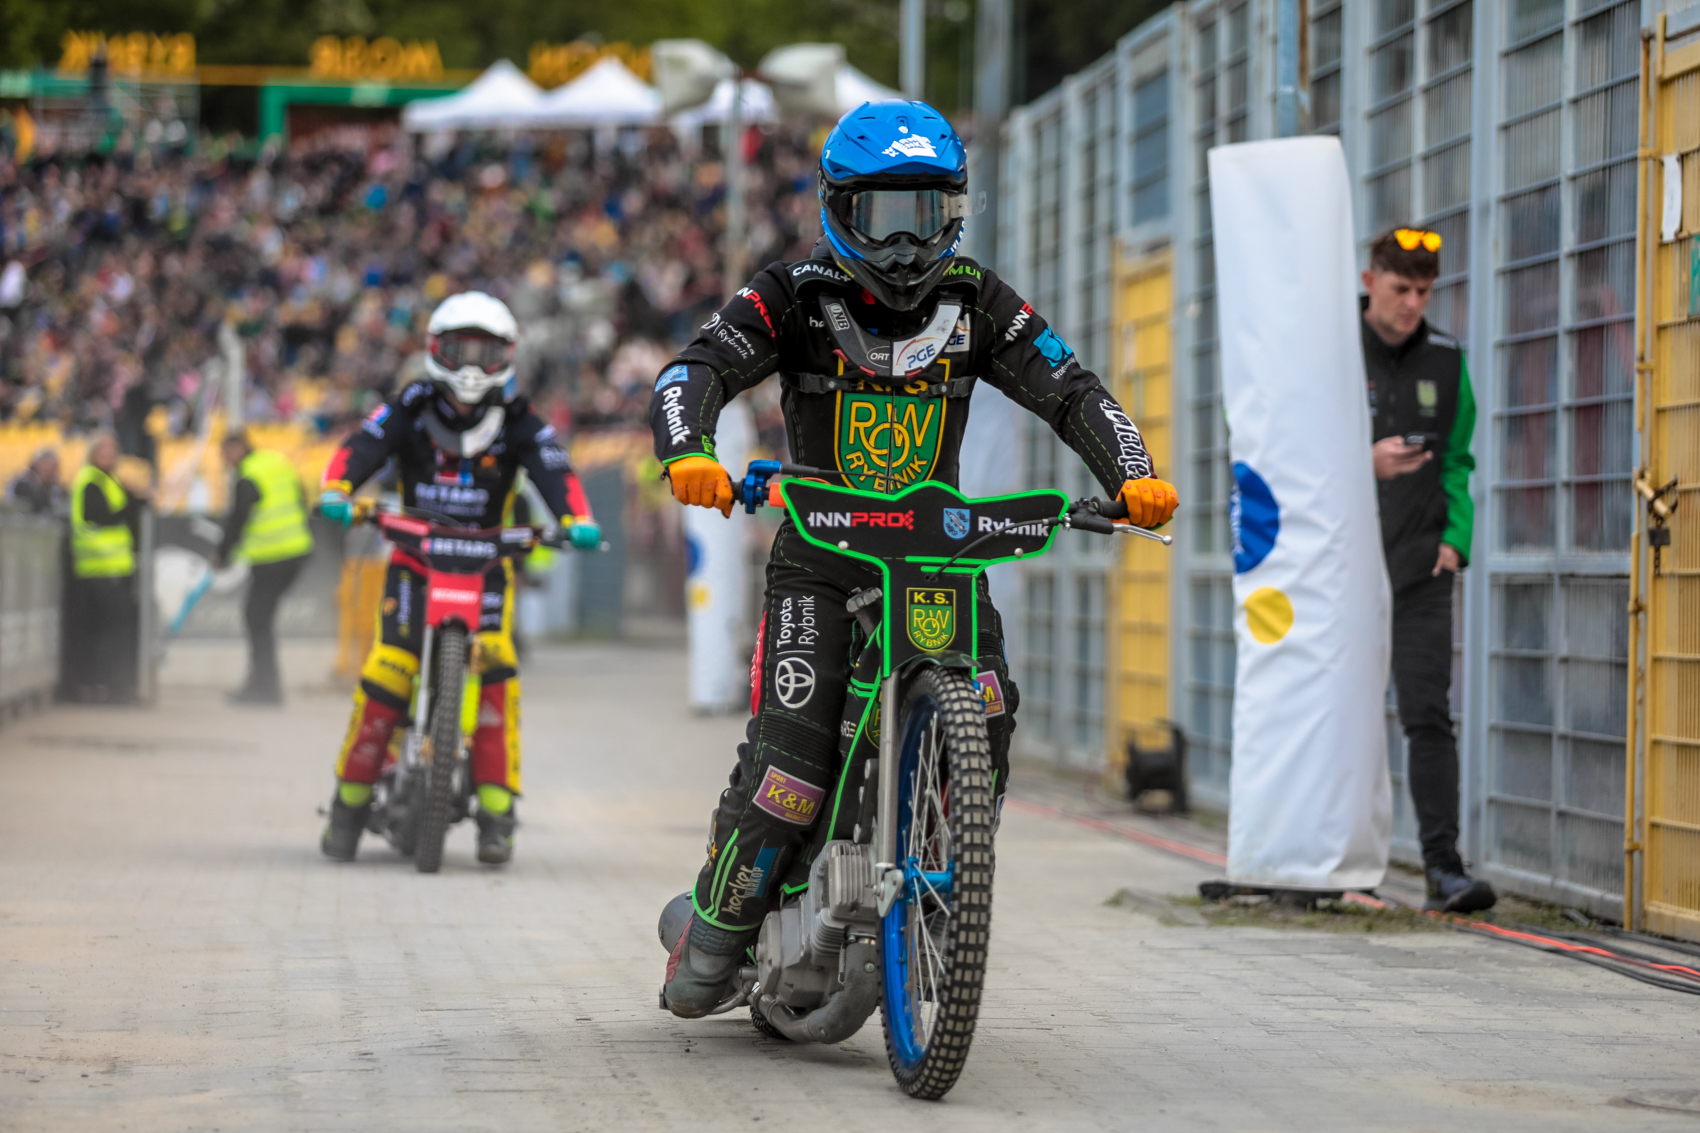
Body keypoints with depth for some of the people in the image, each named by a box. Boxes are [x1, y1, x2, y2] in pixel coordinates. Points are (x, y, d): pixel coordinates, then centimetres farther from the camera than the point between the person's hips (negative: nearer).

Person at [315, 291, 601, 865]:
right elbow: (360, 447, -16)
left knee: (496, 673, -20)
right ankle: (350, 802, 0)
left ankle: (496, 811, -15)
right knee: (385, 676, -15)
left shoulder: (517, 422, 0)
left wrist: (577, 520, -35)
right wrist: (336, 490, -38)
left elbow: (553, 469, -14)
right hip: (416, 555, -1)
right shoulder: (409, 409, -2)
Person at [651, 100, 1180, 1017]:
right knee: (792, 746, -20)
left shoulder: (976, 302, 5)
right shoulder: (796, 296, -4)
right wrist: (688, 453, -37)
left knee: (987, 719, -19)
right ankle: (713, 935, -6)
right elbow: (697, 369, -15)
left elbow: (1068, 390, 1)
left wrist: (1131, 474, -17)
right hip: (820, 554, -3)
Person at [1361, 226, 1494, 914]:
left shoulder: (1445, 361, 8)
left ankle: (1444, 866, -13)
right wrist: (1363, 465, -20)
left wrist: (1454, 539, 0)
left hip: (1419, 569, 2)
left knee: (1429, 714, -8)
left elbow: (1456, 462, 14)